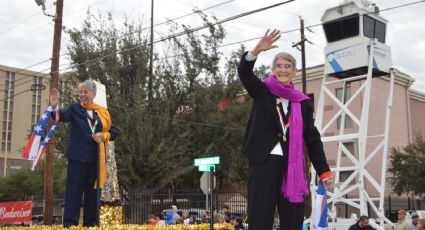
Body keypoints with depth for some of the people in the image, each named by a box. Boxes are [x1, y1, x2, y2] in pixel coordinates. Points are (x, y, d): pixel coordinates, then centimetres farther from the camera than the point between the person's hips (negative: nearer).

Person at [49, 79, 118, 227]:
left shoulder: (102, 112, 9)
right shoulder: (74, 108, 2)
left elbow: (113, 132, 11)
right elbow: (62, 116, -19)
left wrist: (103, 136, -9)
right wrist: (54, 107, -39)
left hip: (95, 158, 3)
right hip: (77, 156, -3)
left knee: (93, 191, 8)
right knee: (74, 189, -4)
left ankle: (91, 223, 15)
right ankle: (70, 223, 0)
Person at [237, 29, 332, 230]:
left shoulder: (303, 103, 12)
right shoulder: (262, 92, 8)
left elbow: (313, 139, 10)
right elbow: (244, 72, -11)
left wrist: (323, 171, 1)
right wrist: (257, 50, -29)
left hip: (292, 166, 3)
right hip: (264, 162, -2)